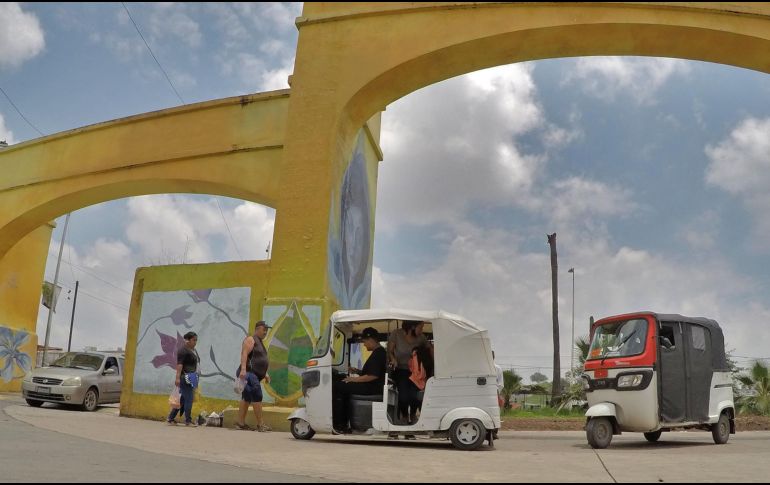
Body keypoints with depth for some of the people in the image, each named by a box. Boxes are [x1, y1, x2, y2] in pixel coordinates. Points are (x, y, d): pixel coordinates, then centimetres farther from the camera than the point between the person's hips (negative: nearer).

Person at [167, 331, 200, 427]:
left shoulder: (194, 350, 18)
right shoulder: (183, 350, -10)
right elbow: (179, 364, -18)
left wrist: (196, 378, 21)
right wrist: (178, 377, -26)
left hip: (192, 378, 9)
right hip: (185, 378, -9)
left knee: (183, 399, 11)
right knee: (188, 399, -7)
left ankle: (170, 418, 19)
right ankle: (188, 421, 0)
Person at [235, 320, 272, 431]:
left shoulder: (260, 342, 23)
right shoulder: (250, 339, -7)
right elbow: (244, 354, -20)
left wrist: (265, 374, 25)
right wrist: (243, 369, -31)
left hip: (255, 375, 10)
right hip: (249, 373, -10)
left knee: (247, 398, 8)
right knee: (257, 396, -14)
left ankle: (240, 422, 9)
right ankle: (260, 424, -15)